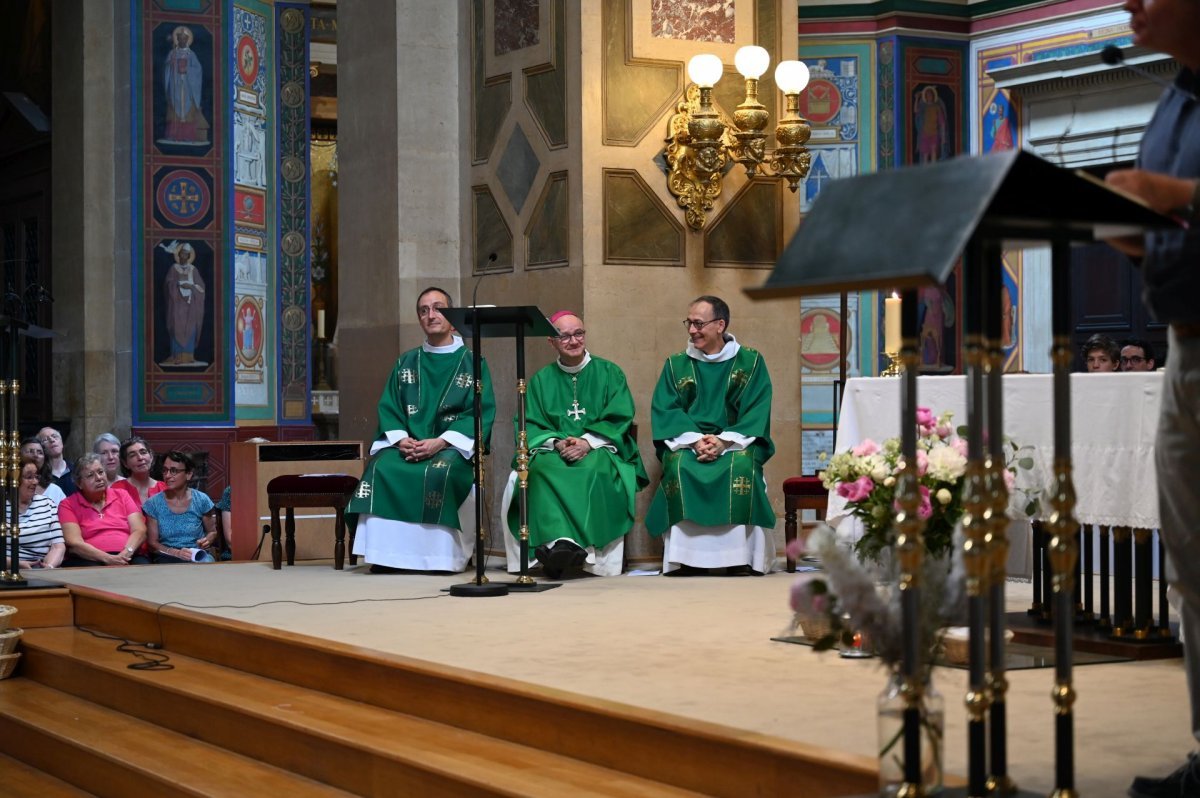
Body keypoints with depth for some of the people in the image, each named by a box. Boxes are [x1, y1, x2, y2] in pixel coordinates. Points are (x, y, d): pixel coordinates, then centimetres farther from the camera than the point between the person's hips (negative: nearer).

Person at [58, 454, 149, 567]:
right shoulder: (68, 505, 10)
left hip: (127, 558, 3)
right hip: (90, 560, -3)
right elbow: (74, 543, -5)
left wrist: (126, 553, -14)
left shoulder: (122, 496, 20)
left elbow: (139, 530, 7)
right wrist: (107, 558, -19)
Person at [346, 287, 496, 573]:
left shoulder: (472, 363, 8)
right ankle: (387, 554, -29)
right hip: (407, 443, 3)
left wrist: (441, 442, -18)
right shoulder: (406, 363, 19)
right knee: (382, 467, -29)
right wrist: (401, 439, -12)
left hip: (454, 447, -3)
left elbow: (482, 413, -4)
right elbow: (388, 408, 10)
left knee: (439, 472, -36)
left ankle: (438, 555, -27)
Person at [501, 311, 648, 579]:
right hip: (553, 449, 2)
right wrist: (556, 443, -14)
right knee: (541, 467, -35)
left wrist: (588, 442, -15)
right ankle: (561, 542, -51)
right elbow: (531, 425, 8)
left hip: (599, 449, -2)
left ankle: (561, 547, -48)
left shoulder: (609, 373, 12)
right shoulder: (541, 380, 18)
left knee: (594, 470, -38)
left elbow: (619, 420, 2)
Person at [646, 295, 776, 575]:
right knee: (679, 466, -32)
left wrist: (725, 441, -19)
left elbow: (756, 413, -3)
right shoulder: (676, 364, 11)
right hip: (687, 441, 1)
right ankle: (687, 557, -30)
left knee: (741, 465, -35)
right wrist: (694, 440, -17)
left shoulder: (750, 362, 6)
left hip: (736, 441, -1)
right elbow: (664, 411, 1)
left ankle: (737, 557, -29)